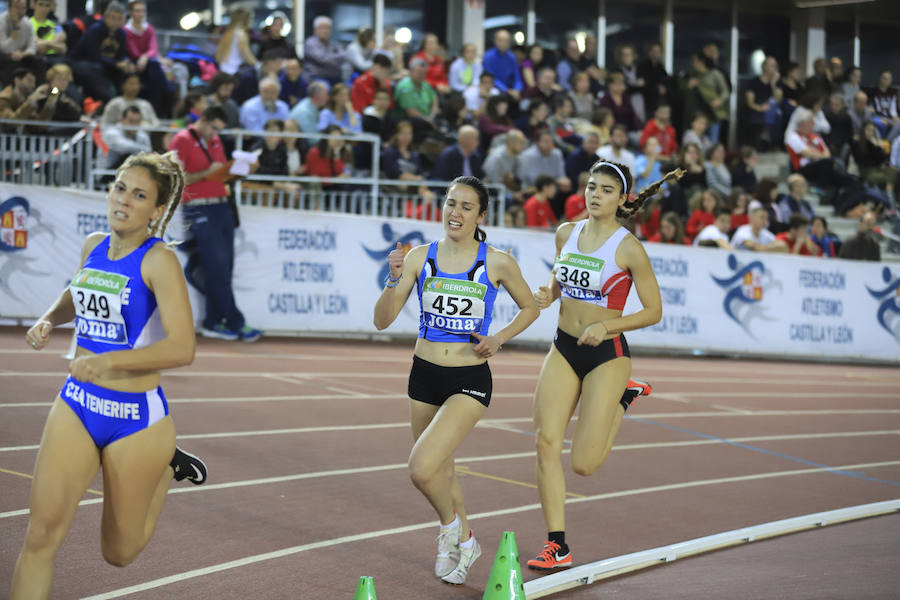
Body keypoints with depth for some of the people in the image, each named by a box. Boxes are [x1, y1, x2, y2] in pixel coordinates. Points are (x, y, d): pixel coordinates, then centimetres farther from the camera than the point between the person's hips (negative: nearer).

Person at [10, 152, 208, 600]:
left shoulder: (158, 261, -16)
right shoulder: (93, 246, 4)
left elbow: (182, 348, -25)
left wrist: (109, 361, -34)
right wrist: (48, 320, 8)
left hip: (136, 416, -5)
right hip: (77, 403, 5)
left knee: (119, 552, 13)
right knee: (42, 533, -13)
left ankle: (168, 466, 38)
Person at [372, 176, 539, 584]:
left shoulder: (497, 263, -7)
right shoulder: (420, 257, -2)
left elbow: (530, 308, 10)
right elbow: (383, 320, -4)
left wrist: (499, 339, -7)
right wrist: (394, 278, -21)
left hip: (469, 381, -4)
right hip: (425, 376, 4)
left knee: (421, 469, -19)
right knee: (441, 472, 17)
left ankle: (450, 525, 12)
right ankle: (464, 540, 43)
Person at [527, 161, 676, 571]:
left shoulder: (629, 249, -12)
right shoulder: (566, 233, 3)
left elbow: (653, 311, -7)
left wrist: (605, 326, -19)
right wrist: (547, 295, 0)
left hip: (607, 354, -5)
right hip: (563, 350, 5)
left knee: (584, 464, -6)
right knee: (547, 444, -8)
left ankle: (624, 398, 21)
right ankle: (557, 546, 0)